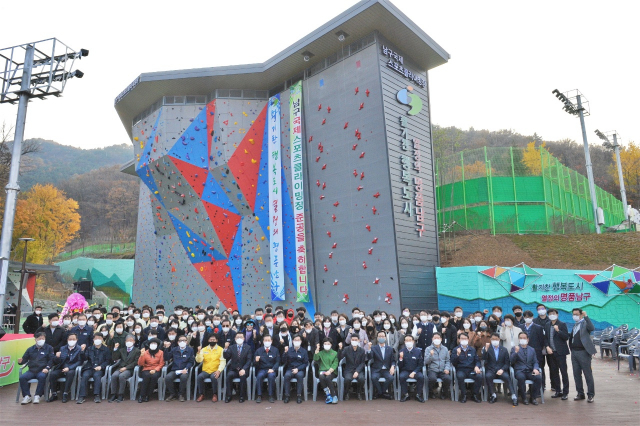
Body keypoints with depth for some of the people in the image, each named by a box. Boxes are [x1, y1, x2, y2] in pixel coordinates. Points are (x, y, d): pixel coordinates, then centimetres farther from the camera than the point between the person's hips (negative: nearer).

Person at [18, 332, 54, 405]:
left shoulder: (49, 348, 11)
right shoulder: (30, 349, 20)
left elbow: (51, 359, 3)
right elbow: (25, 359, 17)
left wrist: (47, 368, -13)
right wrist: (20, 361, -7)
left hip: (42, 371, -3)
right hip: (31, 371, 3)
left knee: (42, 376, -36)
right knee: (22, 377, -25)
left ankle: (37, 396, -22)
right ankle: (27, 396, -14)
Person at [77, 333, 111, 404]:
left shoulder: (106, 349, 13)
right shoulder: (89, 349, 21)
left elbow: (108, 360, 6)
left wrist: (101, 366, -11)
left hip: (99, 369, -2)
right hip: (89, 368, 2)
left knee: (96, 375, -33)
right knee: (85, 375, -29)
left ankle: (96, 396, -34)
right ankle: (82, 396, -29)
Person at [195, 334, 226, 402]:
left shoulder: (221, 349, 3)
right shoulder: (204, 349, 11)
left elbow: (223, 361, -5)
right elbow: (198, 360, 1)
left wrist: (219, 370, -21)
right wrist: (199, 352, -17)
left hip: (215, 371, -3)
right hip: (205, 371, 3)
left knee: (213, 377, -33)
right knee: (199, 377, -26)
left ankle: (215, 394, -11)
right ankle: (201, 394, -6)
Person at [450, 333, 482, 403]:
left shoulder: (472, 350, 17)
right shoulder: (455, 349, 8)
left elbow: (477, 360, 16)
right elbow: (453, 362, 1)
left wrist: (477, 366, -7)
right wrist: (457, 354, -15)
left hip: (471, 370, 2)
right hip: (461, 370, -2)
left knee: (479, 376, -28)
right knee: (460, 376, -36)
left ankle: (475, 395, -8)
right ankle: (464, 395, -15)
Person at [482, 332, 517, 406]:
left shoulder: (504, 349, 12)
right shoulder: (487, 348, 7)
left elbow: (507, 363, 8)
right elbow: (483, 358, -9)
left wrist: (502, 369, -10)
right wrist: (486, 349, -24)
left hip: (501, 370, 1)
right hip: (490, 370, -1)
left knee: (507, 377, -30)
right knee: (488, 376, -32)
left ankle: (514, 396, -26)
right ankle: (493, 395, -17)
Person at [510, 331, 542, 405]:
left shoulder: (532, 350, 19)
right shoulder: (514, 348, 9)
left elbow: (535, 362, 12)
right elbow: (511, 361, -2)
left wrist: (535, 369, -10)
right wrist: (516, 352, -18)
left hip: (530, 371, 3)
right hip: (519, 371, -3)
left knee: (539, 377, -27)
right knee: (521, 377, -36)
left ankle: (533, 397, -9)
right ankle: (524, 398, -16)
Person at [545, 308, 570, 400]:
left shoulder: (562, 324, -4)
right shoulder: (547, 325, 11)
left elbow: (566, 337, -9)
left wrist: (558, 331, -23)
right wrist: (547, 347, 0)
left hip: (560, 352, -5)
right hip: (551, 352, 5)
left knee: (564, 372, -1)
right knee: (554, 372, 9)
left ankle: (565, 392, 6)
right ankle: (558, 391, 19)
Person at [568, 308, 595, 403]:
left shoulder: (585, 323, -5)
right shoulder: (575, 325, 17)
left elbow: (591, 328, -27)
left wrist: (586, 316, -30)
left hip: (583, 352, -7)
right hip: (574, 352, 7)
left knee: (588, 374, 0)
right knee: (576, 374, 10)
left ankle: (591, 395, 9)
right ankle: (580, 394, 19)